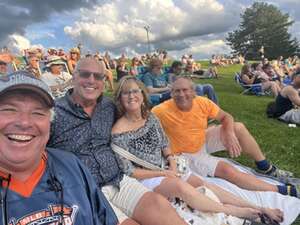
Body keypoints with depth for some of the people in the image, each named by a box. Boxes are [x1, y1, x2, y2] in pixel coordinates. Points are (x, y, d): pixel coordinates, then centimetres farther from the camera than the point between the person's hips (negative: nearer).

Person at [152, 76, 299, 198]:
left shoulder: (202, 102, -14)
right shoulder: (163, 111, -28)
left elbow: (226, 117, -1)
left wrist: (230, 134, -23)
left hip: (204, 140, 6)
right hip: (187, 155, -5)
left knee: (238, 127, -8)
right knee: (227, 170, -23)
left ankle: (265, 168, 12)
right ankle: (282, 191, -6)